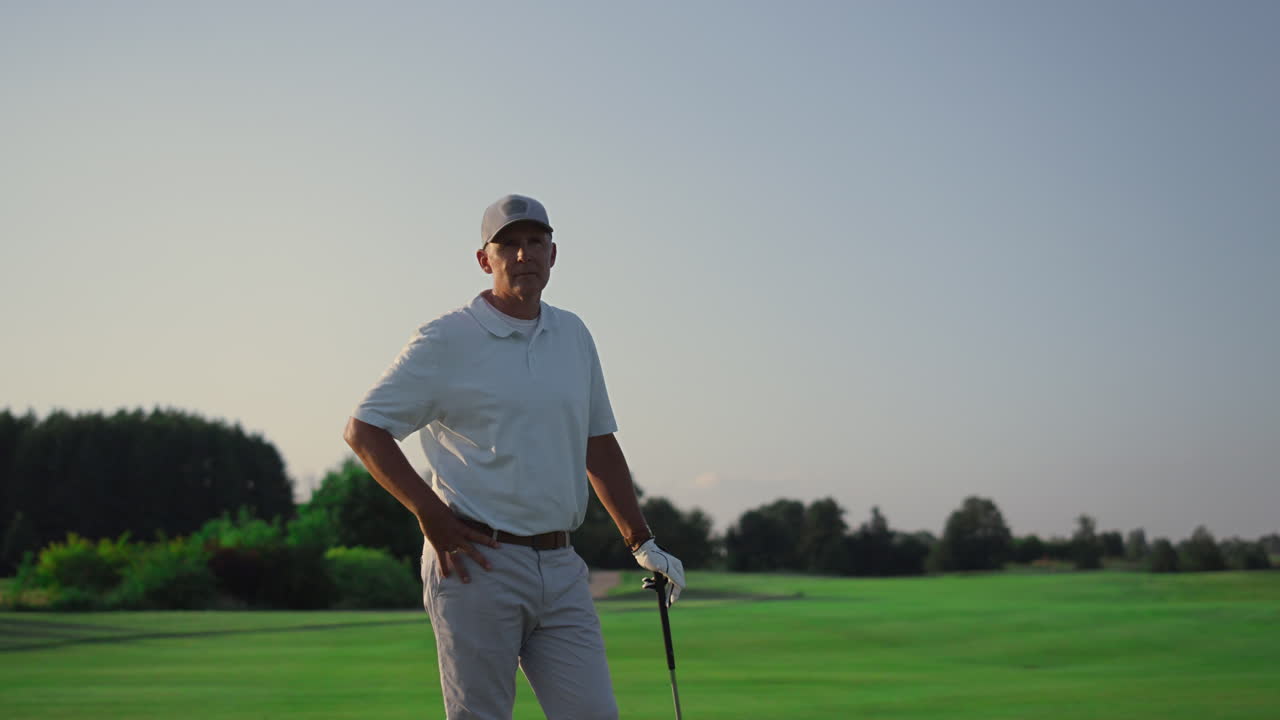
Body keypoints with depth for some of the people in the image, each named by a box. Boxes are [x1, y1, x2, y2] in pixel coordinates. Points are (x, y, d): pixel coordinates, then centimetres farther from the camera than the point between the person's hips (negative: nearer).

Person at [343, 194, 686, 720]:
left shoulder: (573, 335, 14)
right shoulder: (447, 340, -4)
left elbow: (599, 444, 21)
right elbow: (363, 429, -4)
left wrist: (641, 542, 17)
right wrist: (429, 513, -11)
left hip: (560, 568, 5)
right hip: (477, 563, -5)